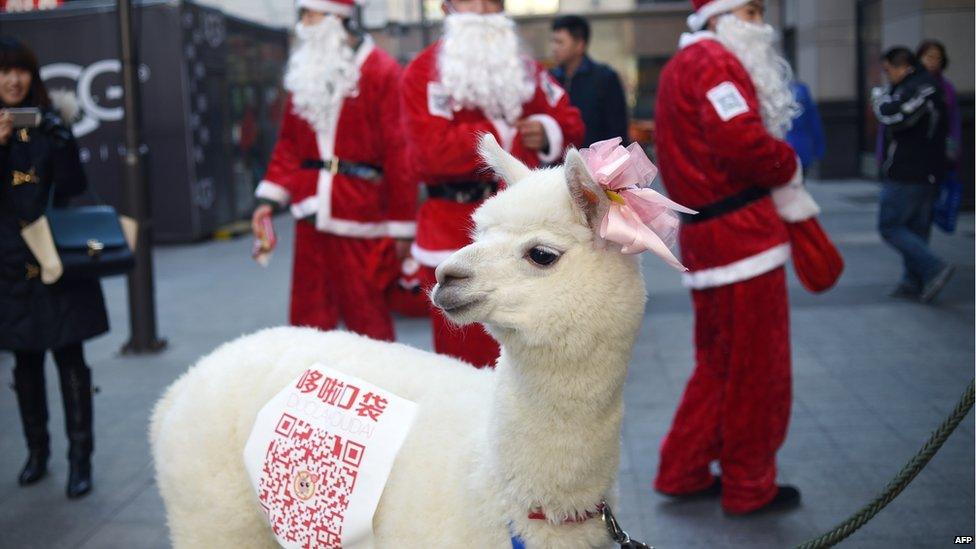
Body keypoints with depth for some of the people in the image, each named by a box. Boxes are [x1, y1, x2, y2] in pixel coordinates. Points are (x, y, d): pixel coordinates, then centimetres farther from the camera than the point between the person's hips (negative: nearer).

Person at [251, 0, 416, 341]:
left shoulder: (381, 70, -6)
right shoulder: (305, 71, 14)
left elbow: (399, 151, -9)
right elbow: (289, 143, 17)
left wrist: (402, 227, -10)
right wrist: (270, 198, 4)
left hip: (360, 220, -6)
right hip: (310, 216, 6)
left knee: (368, 317, 2)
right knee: (309, 320, 11)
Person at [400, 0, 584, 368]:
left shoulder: (523, 67, 12)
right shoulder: (425, 71, -6)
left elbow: (570, 123, 16)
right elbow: (432, 151, -19)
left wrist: (548, 133, -7)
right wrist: (504, 134, -10)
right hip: (455, 238, -5)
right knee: (465, 358, 3)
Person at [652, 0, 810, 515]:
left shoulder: (682, 65, 21)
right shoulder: (715, 59, -11)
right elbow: (745, 143, -24)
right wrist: (789, 168, -5)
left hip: (705, 235, 10)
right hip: (742, 234, -10)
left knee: (718, 363, 19)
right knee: (757, 367, 2)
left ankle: (682, 471, 26)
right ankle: (750, 487, 14)